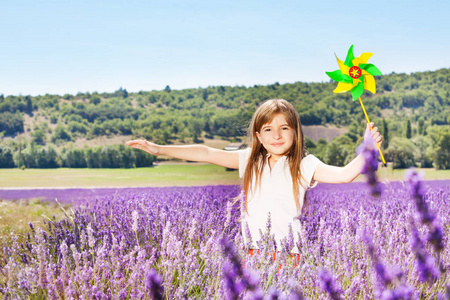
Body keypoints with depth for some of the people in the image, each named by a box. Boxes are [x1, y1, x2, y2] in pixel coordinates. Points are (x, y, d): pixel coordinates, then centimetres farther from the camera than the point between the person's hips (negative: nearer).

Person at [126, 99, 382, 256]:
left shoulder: (304, 166, 0)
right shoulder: (250, 161, 9)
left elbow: (344, 174, -12)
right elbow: (207, 154, 7)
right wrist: (160, 149, 5)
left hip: (289, 252, -2)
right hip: (253, 250, 3)